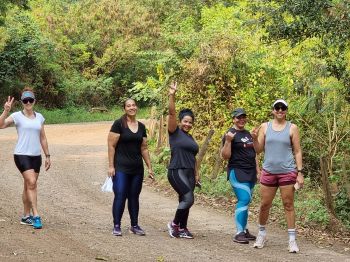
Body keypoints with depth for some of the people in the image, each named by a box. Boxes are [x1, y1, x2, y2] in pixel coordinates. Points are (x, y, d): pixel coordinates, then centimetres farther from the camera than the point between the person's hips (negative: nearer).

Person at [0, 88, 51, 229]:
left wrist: (47, 156, 14)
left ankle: (26, 216, 19)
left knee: (29, 185, 11)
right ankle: (35, 215, -18)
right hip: (22, 155, -5)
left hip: (36, 156, 5)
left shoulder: (39, 117, 10)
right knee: (31, 183, -18)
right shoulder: (17, 116, -5)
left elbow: (43, 138, 15)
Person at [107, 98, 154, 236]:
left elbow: (144, 148, 14)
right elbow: (111, 145, -8)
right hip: (121, 168, -5)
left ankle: (134, 225, 18)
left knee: (134, 197, 10)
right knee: (120, 196, -7)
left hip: (137, 168, 5)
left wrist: (149, 167, 11)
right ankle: (116, 226, 2)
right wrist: (111, 166, -12)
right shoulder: (119, 124, -7)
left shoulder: (141, 126, 9)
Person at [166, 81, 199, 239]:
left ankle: (182, 229, 15)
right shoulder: (174, 132, -2)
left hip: (189, 173, 7)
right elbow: (171, 113, -15)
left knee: (184, 201, 8)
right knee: (189, 199, -16)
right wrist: (172, 96, -25)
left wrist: (196, 174, 19)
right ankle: (174, 224, -2)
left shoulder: (190, 138, 17)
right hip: (176, 172, -7)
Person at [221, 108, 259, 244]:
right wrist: (228, 141, -24)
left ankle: (244, 230, 16)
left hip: (250, 172, 8)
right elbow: (225, 156, -11)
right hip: (237, 172, -8)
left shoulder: (248, 134, 16)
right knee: (244, 200, -17)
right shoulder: (230, 134, -7)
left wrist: (257, 169, 18)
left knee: (246, 201, 9)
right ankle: (239, 233, -17)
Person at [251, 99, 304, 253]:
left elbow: (297, 152, 1)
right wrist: (255, 139, -13)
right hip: (268, 171, 2)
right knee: (264, 205, 7)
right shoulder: (265, 127, 6)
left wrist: (300, 173, -5)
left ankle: (292, 240, 3)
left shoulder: (292, 128, 1)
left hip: (287, 172, -2)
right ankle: (262, 234, 25)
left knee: (288, 205, -1)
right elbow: (259, 150, 7)